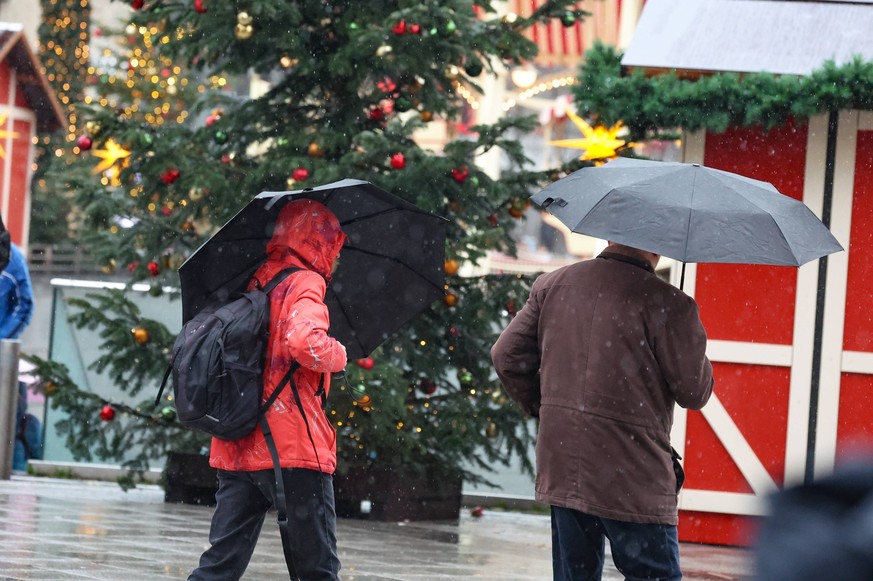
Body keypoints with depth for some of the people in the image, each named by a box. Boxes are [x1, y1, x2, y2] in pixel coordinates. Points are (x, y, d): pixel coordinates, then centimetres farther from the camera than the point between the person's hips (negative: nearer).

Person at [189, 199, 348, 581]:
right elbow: (306, 342, -26)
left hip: (237, 450, 7)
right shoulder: (305, 283, -8)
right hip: (295, 449, -7)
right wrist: (339, 356, -7)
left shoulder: (256, 284, 16)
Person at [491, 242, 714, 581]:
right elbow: (695, 393, -9)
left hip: (561, 469, 6)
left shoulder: (551, 285, 5)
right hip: (632, 477, -6)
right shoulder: (664, 303, -14)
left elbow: (507, 356, 9)